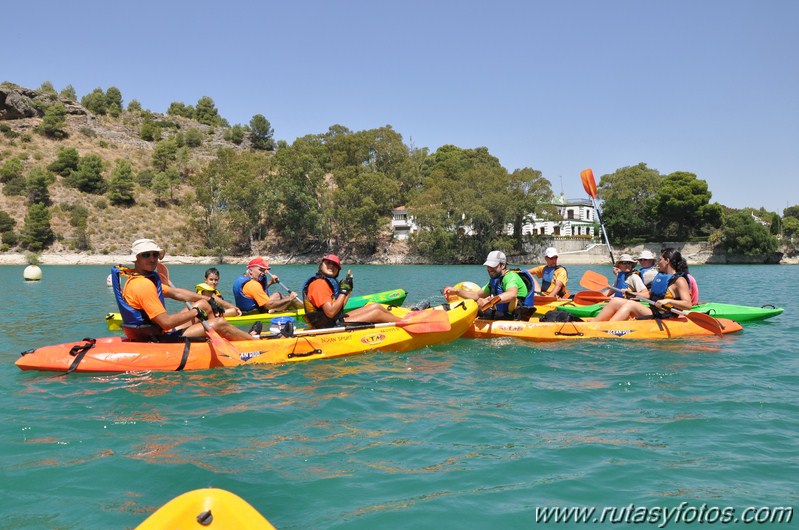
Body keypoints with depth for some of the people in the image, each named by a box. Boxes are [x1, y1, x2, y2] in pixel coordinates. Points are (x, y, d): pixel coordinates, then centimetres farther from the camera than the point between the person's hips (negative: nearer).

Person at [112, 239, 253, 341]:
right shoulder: (143, 285, -23)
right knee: (220, 323, -6)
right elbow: (166, 322, -27)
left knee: (204, 304, 18)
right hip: (159, 340, -11)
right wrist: (195, 312, -13)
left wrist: (209, 300, 17)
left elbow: (176, 293, 18)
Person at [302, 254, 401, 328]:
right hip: (331, 327, -10)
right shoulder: (319, 283, -17)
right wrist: (344, 291, -18)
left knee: (375, 306, 11)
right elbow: (330, 312, -26)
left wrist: (349, 291, 16)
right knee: (377, 313, -7)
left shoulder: (329, 282, 14)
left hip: (337, 321, 10)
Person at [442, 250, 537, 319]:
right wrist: (456, 292, 8)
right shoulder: (495, 280, 18)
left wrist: (490, 301, -51)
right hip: (504, 315, 10)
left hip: (514, 319, -10)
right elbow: (478, 295, 20)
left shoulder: (511, 277, -14)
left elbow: (512, 294, -36)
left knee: (480, 311, -24)